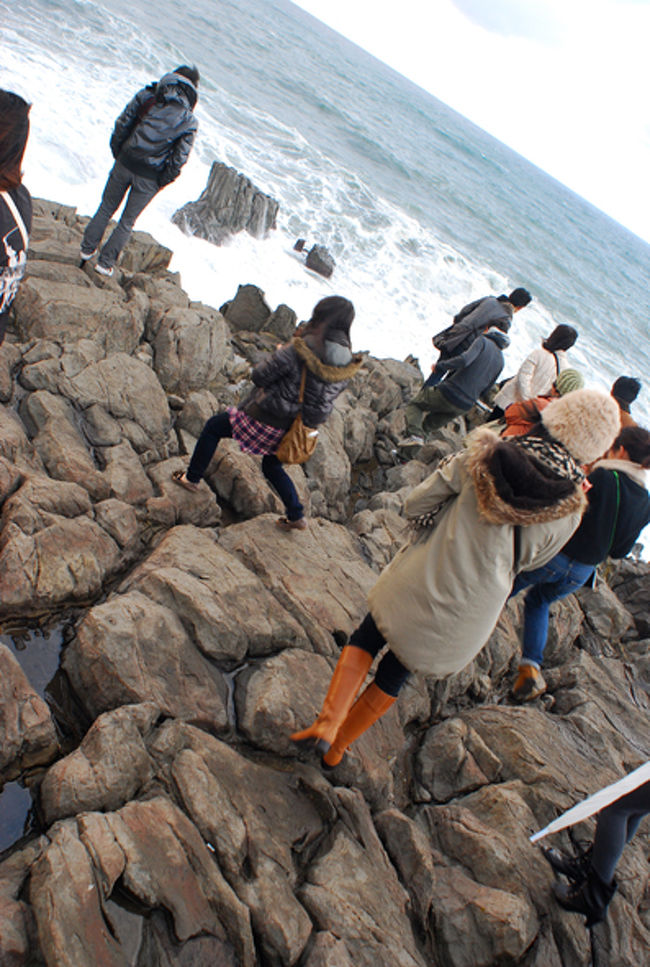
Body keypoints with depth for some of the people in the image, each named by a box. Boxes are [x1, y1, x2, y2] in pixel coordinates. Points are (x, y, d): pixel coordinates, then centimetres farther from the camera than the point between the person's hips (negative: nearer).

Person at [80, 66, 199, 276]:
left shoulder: (147, 95, -3)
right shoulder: (189, 122, -8)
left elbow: (122, 124, -1)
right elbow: (179, 159, -9)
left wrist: (117, 152, 13)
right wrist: (161, 182, 4)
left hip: (125, 164, 2)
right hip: (149, 177, -1)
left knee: (106, 208, 23)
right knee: (127, 221, 16)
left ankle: (87, 249, 34)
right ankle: (105, 263, 24)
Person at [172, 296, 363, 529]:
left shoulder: (301, 350, -27)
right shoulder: (347, 364, -8)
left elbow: (260, 377, -19)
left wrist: (276, 357, 1)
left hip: (264, 419, -6)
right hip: (292, 429, 6)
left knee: (213, 427, 20)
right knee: (272, 467, 31)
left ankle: (192, 478, 32)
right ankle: (296, 517, 31)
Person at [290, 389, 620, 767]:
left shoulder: (483, 456, -15)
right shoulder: (569, 513, -11)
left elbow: (415, 505, -9)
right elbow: (527, 561, 6)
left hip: (419, 583, -1)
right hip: (467, 616, 2)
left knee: (365, 639, 25)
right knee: (393, 676, 22)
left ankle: (327, 723, 7)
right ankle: (337, 746, 38)